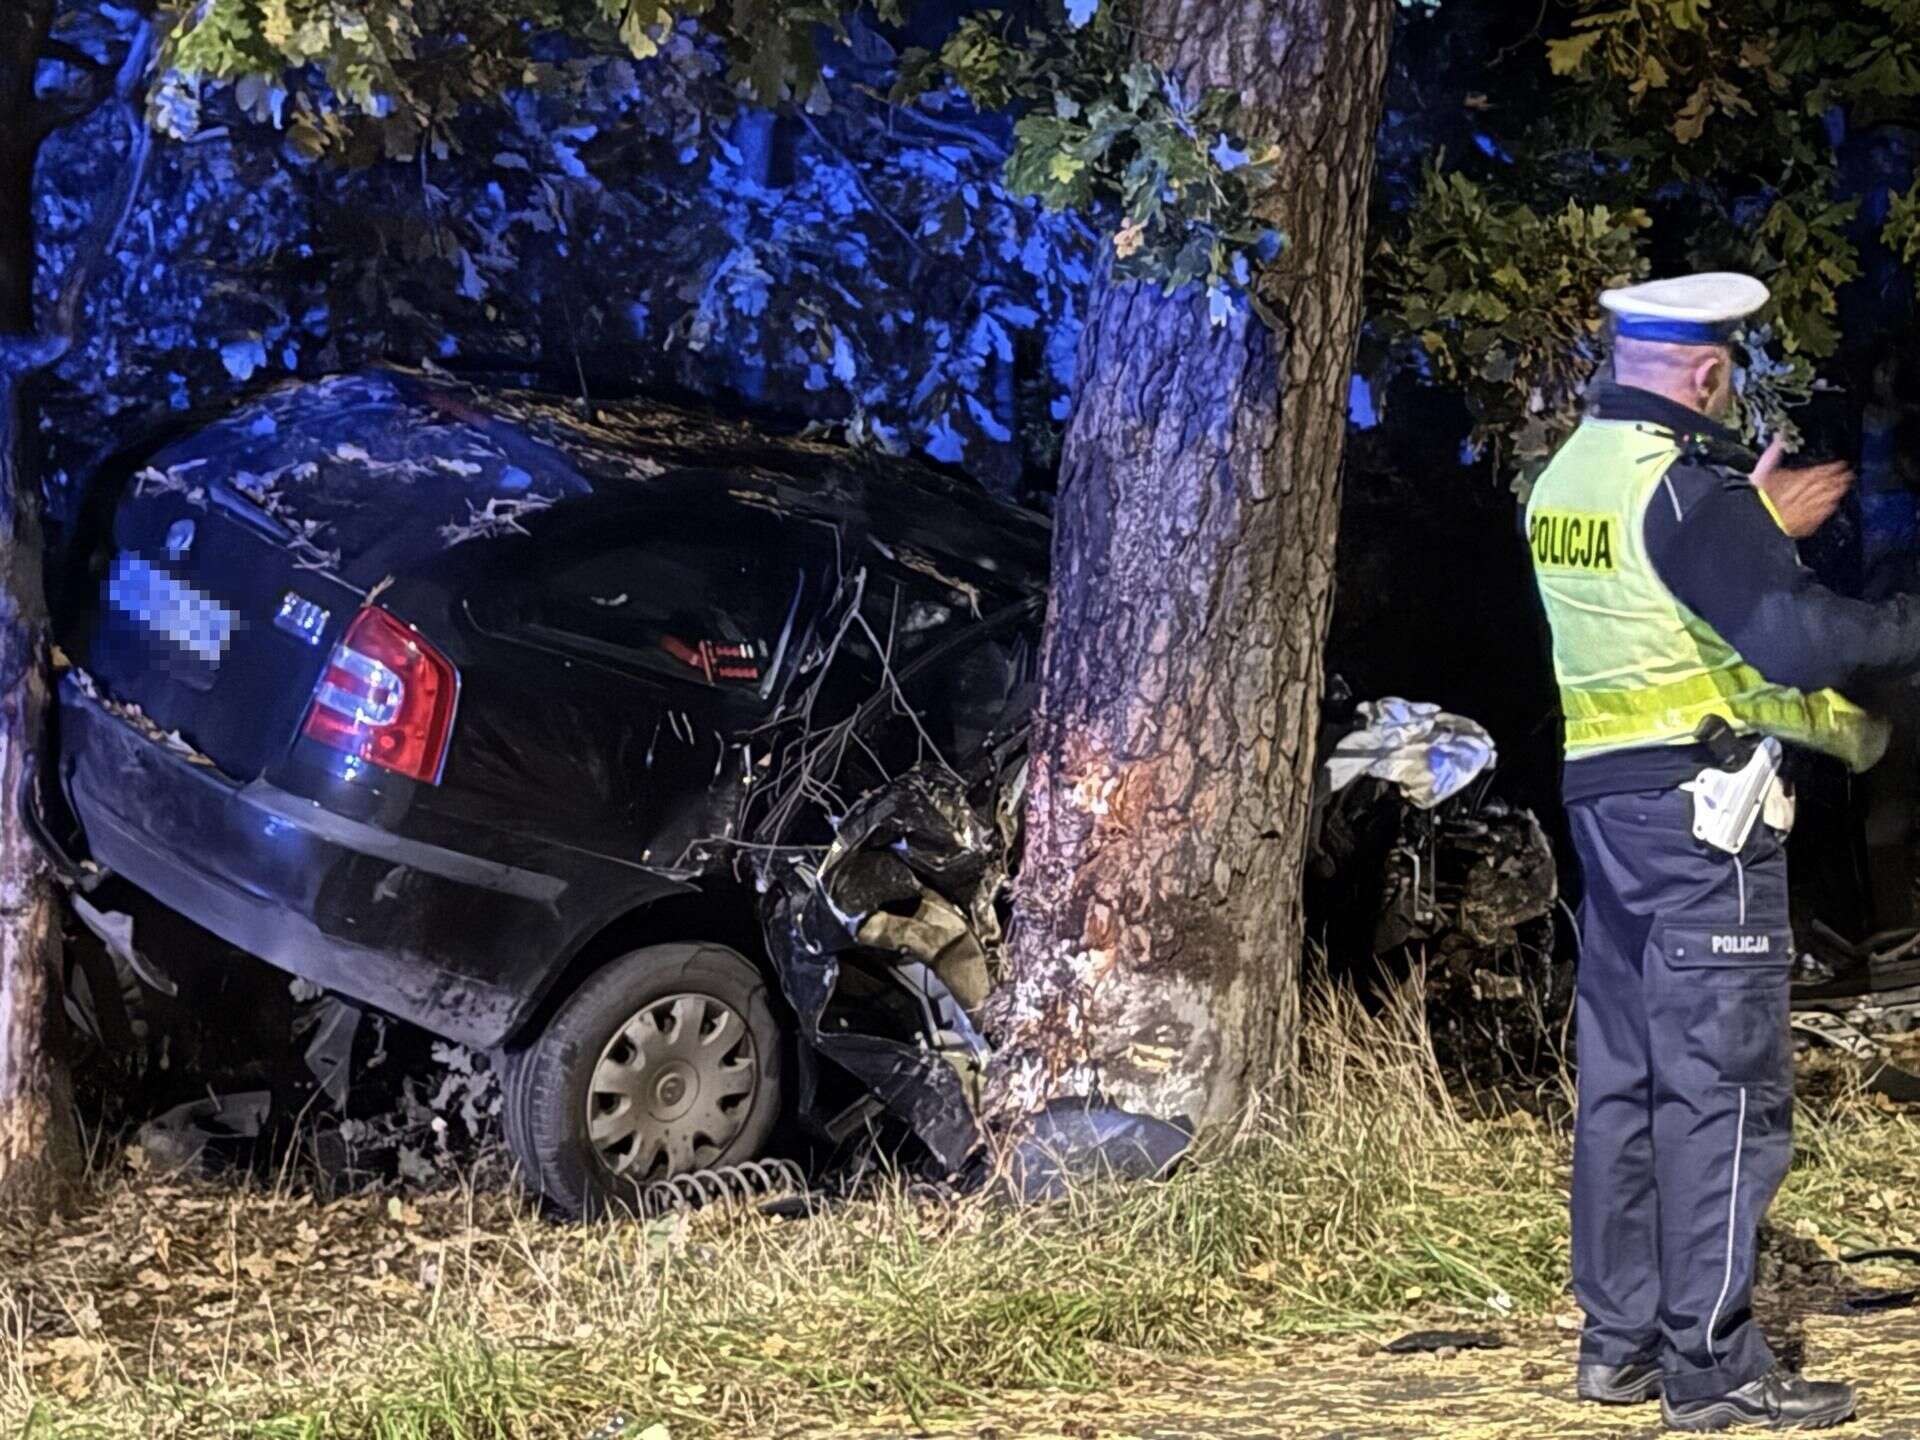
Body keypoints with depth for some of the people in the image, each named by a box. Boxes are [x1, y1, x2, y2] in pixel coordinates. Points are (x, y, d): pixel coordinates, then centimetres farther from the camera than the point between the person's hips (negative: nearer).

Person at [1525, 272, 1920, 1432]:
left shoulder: (1565, 480, 10)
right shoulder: (1686, 487, -17)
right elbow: (1797, 639, -25)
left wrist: (1757, 527, 25)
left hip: (1608, 802, 9)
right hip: (1705, 811, -9)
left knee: (1624, 1075, 13)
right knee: (1722, 1085, -4)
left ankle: (1621, 1342, 19)